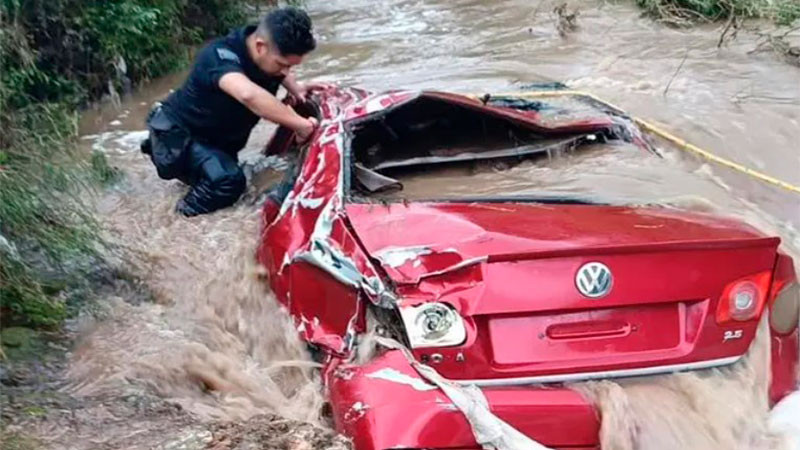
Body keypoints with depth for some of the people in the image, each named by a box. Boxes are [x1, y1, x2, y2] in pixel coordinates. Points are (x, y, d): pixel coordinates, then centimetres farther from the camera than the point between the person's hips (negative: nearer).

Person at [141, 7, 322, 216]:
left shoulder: (272, 54, -16)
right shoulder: (220, 56, -38)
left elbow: (283, 73, 12)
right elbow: (248, 95, -60)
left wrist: (296, 88, -10)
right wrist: (299, 124, -52)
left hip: (215, 135, 8)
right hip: (180, 131, -8)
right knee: (228, 180, -26)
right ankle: (188, 212, -2)